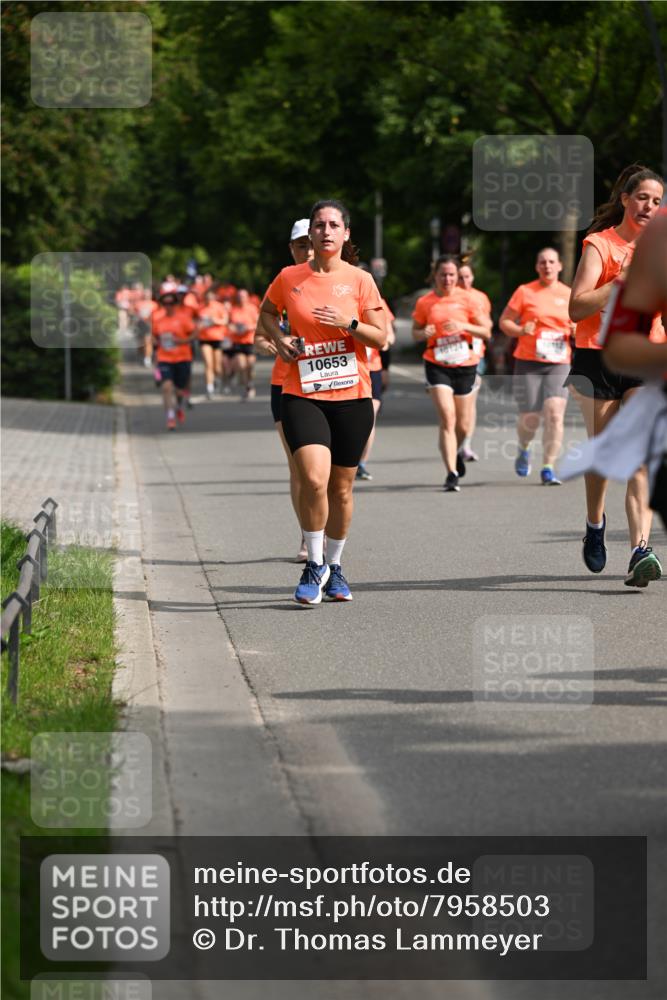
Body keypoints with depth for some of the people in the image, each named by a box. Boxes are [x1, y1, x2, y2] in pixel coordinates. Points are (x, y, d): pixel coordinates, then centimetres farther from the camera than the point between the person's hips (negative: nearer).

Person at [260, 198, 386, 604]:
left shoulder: (360, 280, 1)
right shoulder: (289, 278, 2)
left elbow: (381, 337, 2)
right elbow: (267, 311, 22)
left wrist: (349, 324, -15)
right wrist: (279, 337, 3)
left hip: (352, 396, 1)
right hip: (302, 395, -1)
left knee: (341, 487, 9)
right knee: (314, 479, -20)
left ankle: (335, 567, 28)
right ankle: (314, 565, -3)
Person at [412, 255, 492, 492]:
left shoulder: (466, 299, -1)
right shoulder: (425, 302, 0)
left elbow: (486, 332, 0)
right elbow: (415, 331, 12)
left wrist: (464, 326, -17)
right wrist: (423, 333, -12)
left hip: (465, 365, 1)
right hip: (437, 366, -1)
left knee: (463, 426, 9)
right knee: (447, 418, -17)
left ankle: (455, 452, 43)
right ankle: (451, 473, -15)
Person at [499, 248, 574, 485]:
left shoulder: (569, 294, 9)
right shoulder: (525, 292, 2)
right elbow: (504, 321, 4)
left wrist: (576, 331, -4)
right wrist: (520, 330, -16)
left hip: (558, 364, 1)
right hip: (528, 363, -1)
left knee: (555, 412, -15)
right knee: (530, 417, -3)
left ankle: (548, 468, -7)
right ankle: (523, 449, 33)